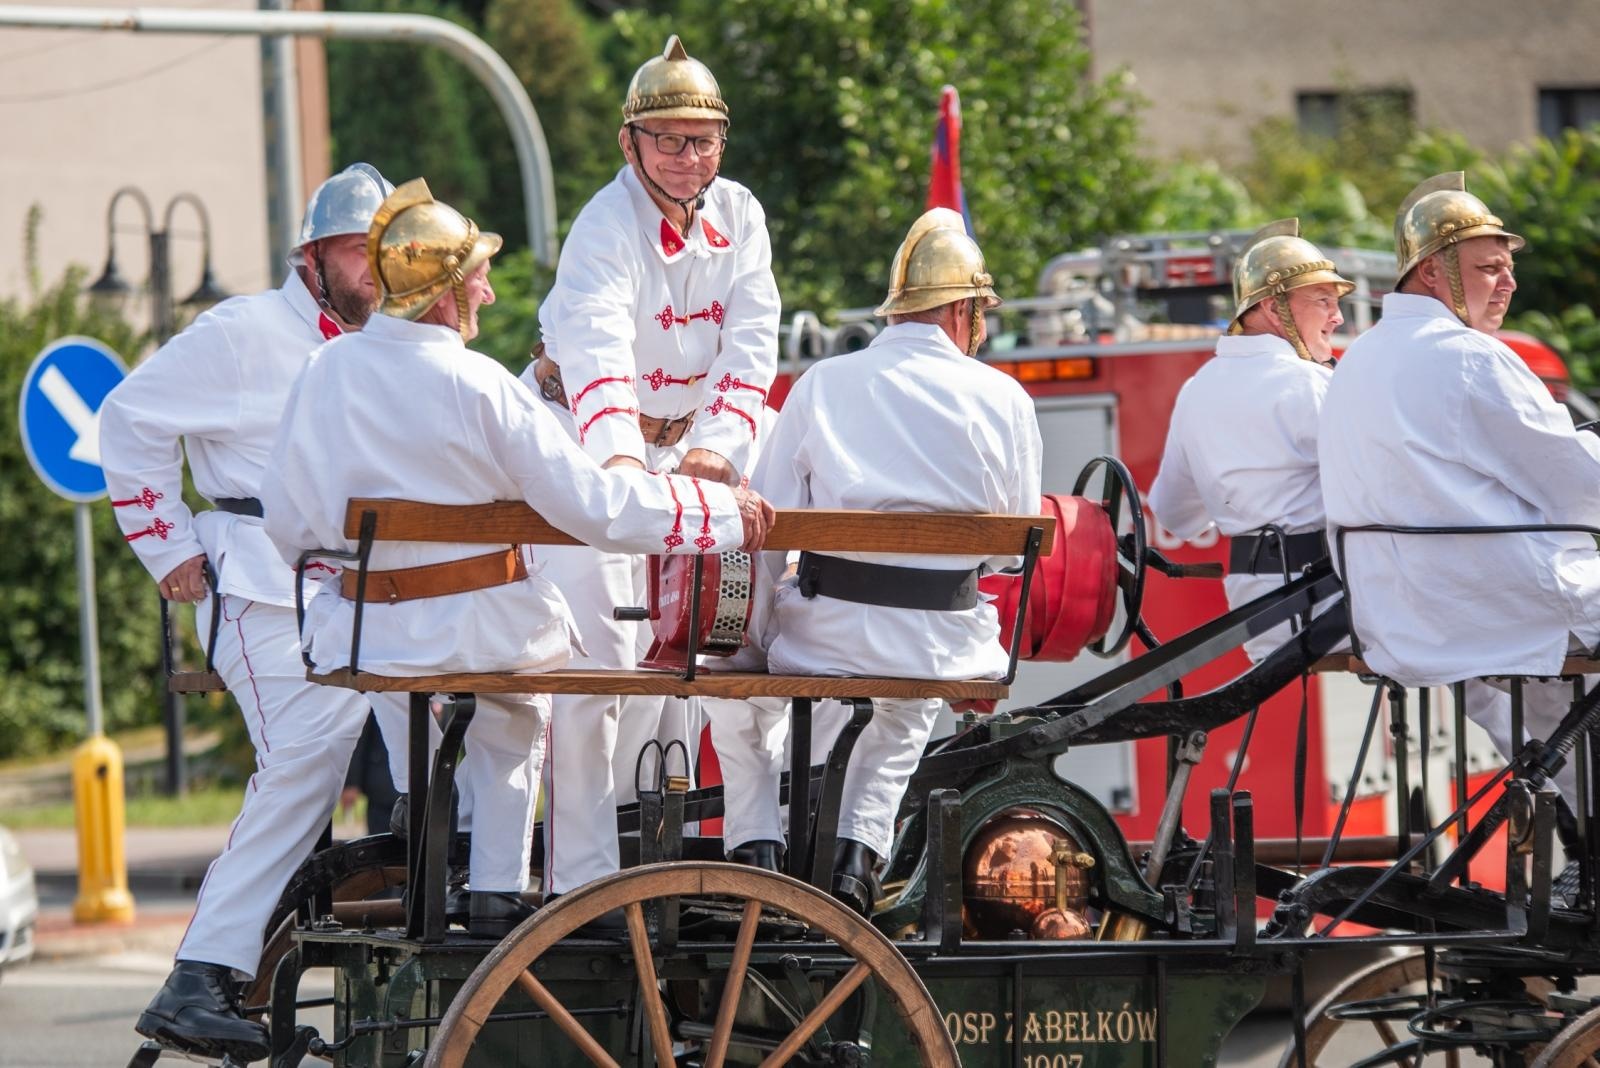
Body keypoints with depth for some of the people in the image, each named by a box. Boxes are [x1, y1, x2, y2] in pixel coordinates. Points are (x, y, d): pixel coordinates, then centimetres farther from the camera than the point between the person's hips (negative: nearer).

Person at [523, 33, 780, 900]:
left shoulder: (737, 217, -5)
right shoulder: (607, 228, -23)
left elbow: (750, 347, -15)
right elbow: (599, 354, -40)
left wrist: (715, 446, -32)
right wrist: (619, 458, -57)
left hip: (678, 446, 6)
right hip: (583, 441, -6)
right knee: (595, 652, -15)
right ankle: (581, 878, -17)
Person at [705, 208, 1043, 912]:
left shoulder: (821, 385, -3)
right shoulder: (1002, 400, -1)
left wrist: (755, 640, 9)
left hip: (827, 632, -2)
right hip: (944, 644, 2)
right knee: (905, 707, 37)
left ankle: (755, 846, 17)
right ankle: (859, 854, 21)